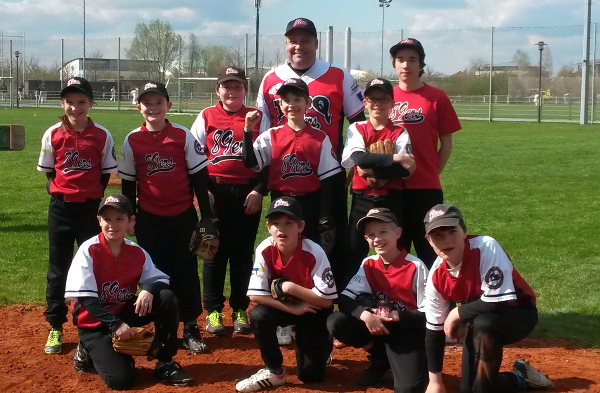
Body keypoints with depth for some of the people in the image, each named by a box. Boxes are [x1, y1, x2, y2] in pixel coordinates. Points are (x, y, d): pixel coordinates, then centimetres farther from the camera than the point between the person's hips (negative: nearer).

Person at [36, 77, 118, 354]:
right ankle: (55, 327, 17)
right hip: (60, 207, 1)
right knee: (58, 269, 7)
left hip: (91, 207, 0)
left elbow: (105, 174, 5)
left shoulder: (102, 136, -4)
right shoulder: (52, 135, -3)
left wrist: (93, 197, 1)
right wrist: (58, 193, 2)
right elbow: (48, 172, 7)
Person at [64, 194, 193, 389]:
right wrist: (114, 324, -30)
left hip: (124, 313, 5)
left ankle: (165, 363, -5)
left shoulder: (137, 252, -3)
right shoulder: (89, 250, -16)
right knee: (121, 379, -21)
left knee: (167, 298, -16)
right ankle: (89, 352, 12)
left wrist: (149, 290, -26)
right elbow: (86, 299, -20)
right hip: (94, 323, -5)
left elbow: (159, 278, -1)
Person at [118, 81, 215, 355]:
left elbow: (198, 177, -2)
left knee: (186, 271, 4)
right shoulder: (132, 141, -1)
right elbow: (128, 184, 7)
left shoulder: (183, 136, -4)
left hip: (183, 216, -1)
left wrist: (207, 216, -3)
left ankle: (190, 329, 16)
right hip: (149, 219, 1)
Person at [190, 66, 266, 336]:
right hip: (215, 191, 0)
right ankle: (213, 311, 11)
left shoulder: (256, 118, 6)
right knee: (215, 251, 4)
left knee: (243, 253, 6)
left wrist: (258, 190, -4)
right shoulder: (206, 117, 6)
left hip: (247, 192, 0)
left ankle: (240, 310, 16)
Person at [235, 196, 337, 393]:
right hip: (282, 306, 3)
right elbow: (255, 295, -21)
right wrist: (291, 308, -29)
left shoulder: (314, 253, -28)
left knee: (310, 375, -10)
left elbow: (326, 301, -26)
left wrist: (290, 287, -31)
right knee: (258, 315, -30)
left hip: (313, 310, -3)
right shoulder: (264, 251, -21)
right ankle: (275, 371, -8)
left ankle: (321, 346, 26)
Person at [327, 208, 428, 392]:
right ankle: (381, 358, 3)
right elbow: (345, 299, -9)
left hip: (409, 330, -5)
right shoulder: (368, 265, 0)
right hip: (378, 326, 5)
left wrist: (399, 317, -27)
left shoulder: (416, 267, -13)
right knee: (335, 322, -19)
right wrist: (365, 315, -28)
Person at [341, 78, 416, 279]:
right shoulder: (356, 129, 5)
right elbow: (359, 158, -15)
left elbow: (406, 170, -11)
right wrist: (395, 159, -22)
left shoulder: (400, 133, 3)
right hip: (362, 200, 1)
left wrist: (372, 167, -18)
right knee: (355, 254, 6)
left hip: (391, 201, -1)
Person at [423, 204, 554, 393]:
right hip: (478, 319, 6)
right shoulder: (436, 277, -13)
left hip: (518, 312, -6)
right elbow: (434, 330, -5)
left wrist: (457, 313, -21)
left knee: (482, 325, -37)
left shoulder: (485, 247, -30)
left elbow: (498, 303, -34)